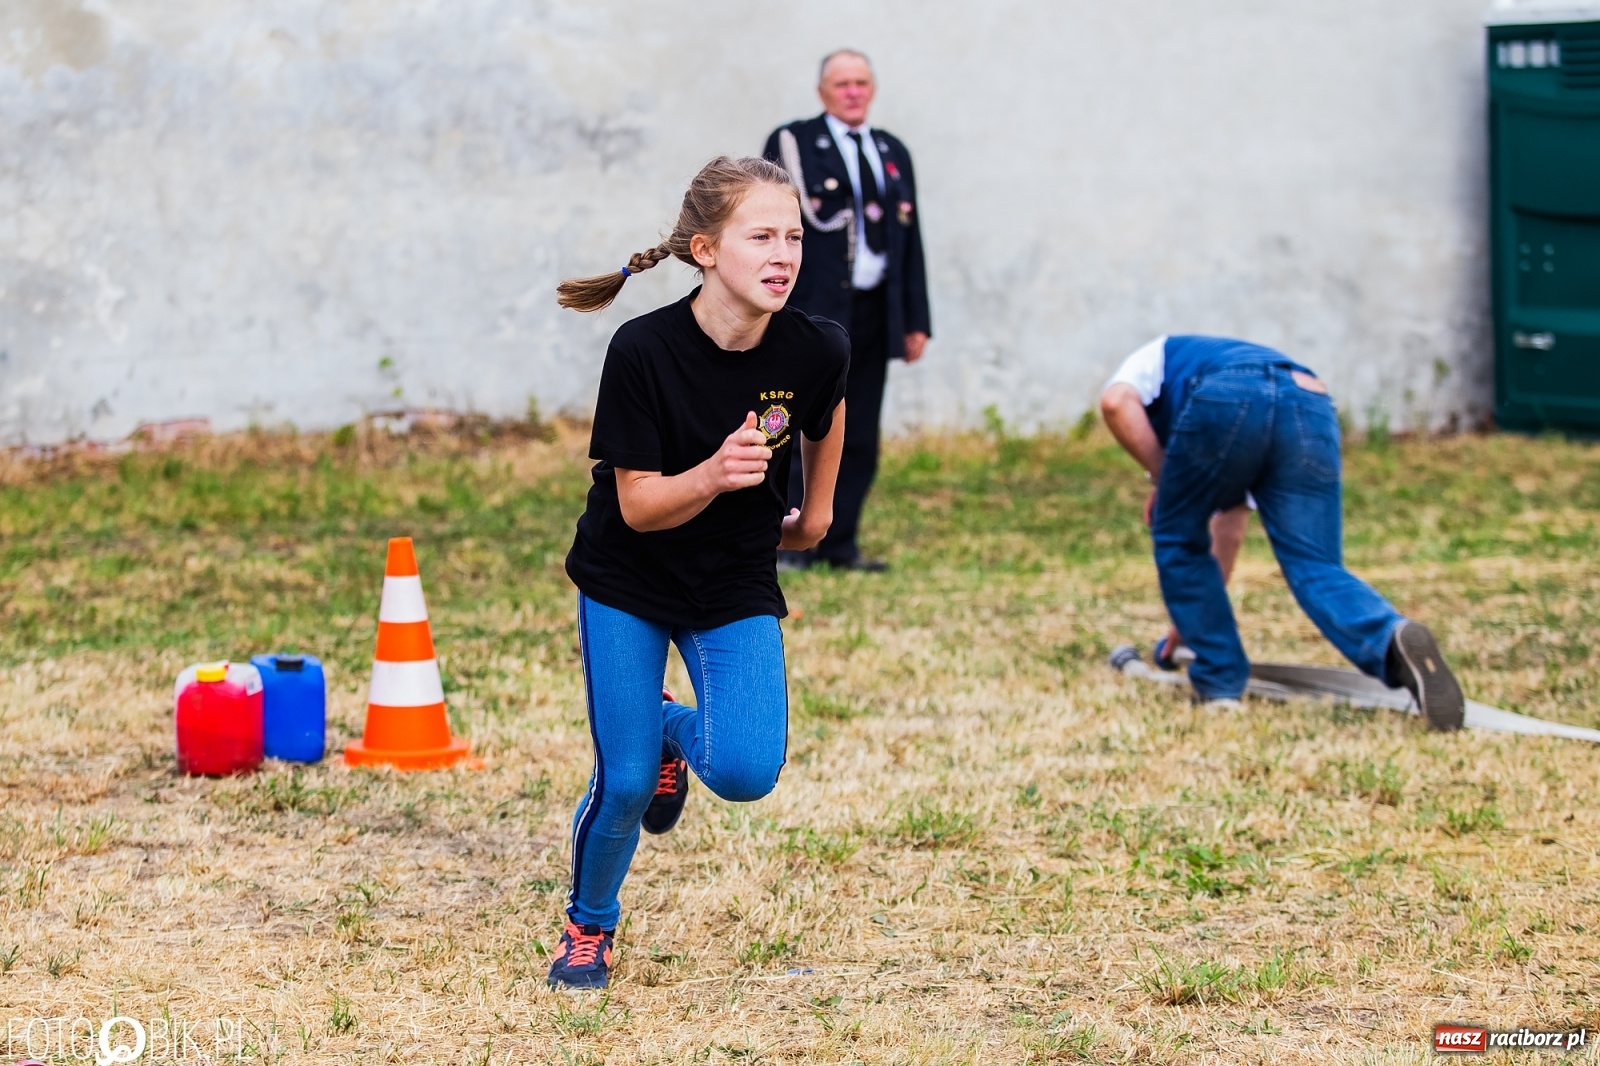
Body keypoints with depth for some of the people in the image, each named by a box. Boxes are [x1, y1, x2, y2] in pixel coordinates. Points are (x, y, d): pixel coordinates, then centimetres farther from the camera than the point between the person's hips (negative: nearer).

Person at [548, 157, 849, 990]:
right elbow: (638, 505, -22)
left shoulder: (812, 350, -18)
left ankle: (676, 732, 21)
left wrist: (816, 509, 17)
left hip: (737, 586, 2)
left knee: (746, 772, -17)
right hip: (627, 584, -2)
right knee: (624, 786, -2)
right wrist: (713, 475, -40)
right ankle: (589, 928, 29)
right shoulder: (644, 351, -26)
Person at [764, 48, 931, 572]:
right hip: (812, 312, -5)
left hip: (874, 313, 5)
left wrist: (916, 320, 11)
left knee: (859, 437, 6)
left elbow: (910, 237, 16)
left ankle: (840, 542, 11)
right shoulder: (792, 143, 0)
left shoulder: (892, 152, 16)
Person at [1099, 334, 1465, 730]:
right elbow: (1231, 526, 50)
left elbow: (1115, 401, 8)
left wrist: (1162, 477, 19)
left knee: (1178, 541, 21)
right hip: (1312, 407, 4)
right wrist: (1193, 615, 60)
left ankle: (1219, 681, 19)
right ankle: (1393, 641, -28)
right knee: (1316, 570, 2)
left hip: (1227, 402, -4)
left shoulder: (1159, 357, 36)